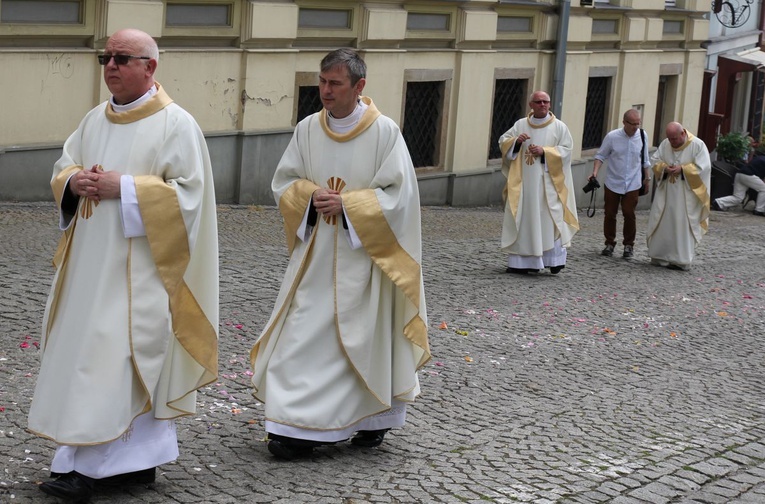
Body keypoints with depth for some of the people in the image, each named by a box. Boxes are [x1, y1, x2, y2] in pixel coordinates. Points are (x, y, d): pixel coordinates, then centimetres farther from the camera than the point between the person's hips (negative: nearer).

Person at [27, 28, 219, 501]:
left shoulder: (176, 124, -8)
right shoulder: (95, 119, 13)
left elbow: (189, 193, -14)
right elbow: (62, 168, 19)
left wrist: (124, 188, -19)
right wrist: (74, 181, -5)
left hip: (137, 270, -7)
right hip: (91, 261, 7)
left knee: (113, 355, -8)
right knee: (86, 347, 7)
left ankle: (89, 466, -2)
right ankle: (134, 460, 15)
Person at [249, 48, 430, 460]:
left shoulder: (385, 132, -8)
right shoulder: (307, 129, 4)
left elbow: (399, 195, -10)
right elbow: (283, 183, 8)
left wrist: (346, 204, -17)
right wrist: (310, 197, -12)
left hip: (363, 255, -3)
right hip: (315, 253, 4)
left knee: (365, 336, 2)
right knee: (305, 334, 1)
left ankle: (373, 419, 17)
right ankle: (299, 426, 9)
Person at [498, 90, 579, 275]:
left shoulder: (559, 127, 2)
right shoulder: (520, 125, 10)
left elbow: (566, 149, -4)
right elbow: (502, 141, 9)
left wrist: (544, 151, -15)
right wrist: (515, 141, -11)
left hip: (548, 182, -3)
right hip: (523, 181, 3)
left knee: (550, 219, -8)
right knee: (522, 221, 2)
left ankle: (555, 259, 3)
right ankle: (521, 262, 6)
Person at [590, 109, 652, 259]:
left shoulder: (642, 136, -4)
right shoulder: (612, 136, -10)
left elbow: (645, 160, 8)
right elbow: (601, 156, -2)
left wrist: (647, 178, 12)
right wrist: (595, 172, -16)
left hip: (632, 184, 0)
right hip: (613, 183, 0)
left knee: (629, 214, -2)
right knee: (610, 214, 6)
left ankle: (629, 245, 13)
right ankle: (610, 243, 21)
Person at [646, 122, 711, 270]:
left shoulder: (697, 145, -8)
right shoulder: (665, 144, 6)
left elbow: (703, 167, -12)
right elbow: (654, 160, 11)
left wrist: (682, 169, -18)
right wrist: (664, 167, -10)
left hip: (687, 195, -5)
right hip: (666, 192, 5)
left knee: (683, 225, -5)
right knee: (663, 223, 5)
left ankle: (682, 260, 1)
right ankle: (660, 256, 14)